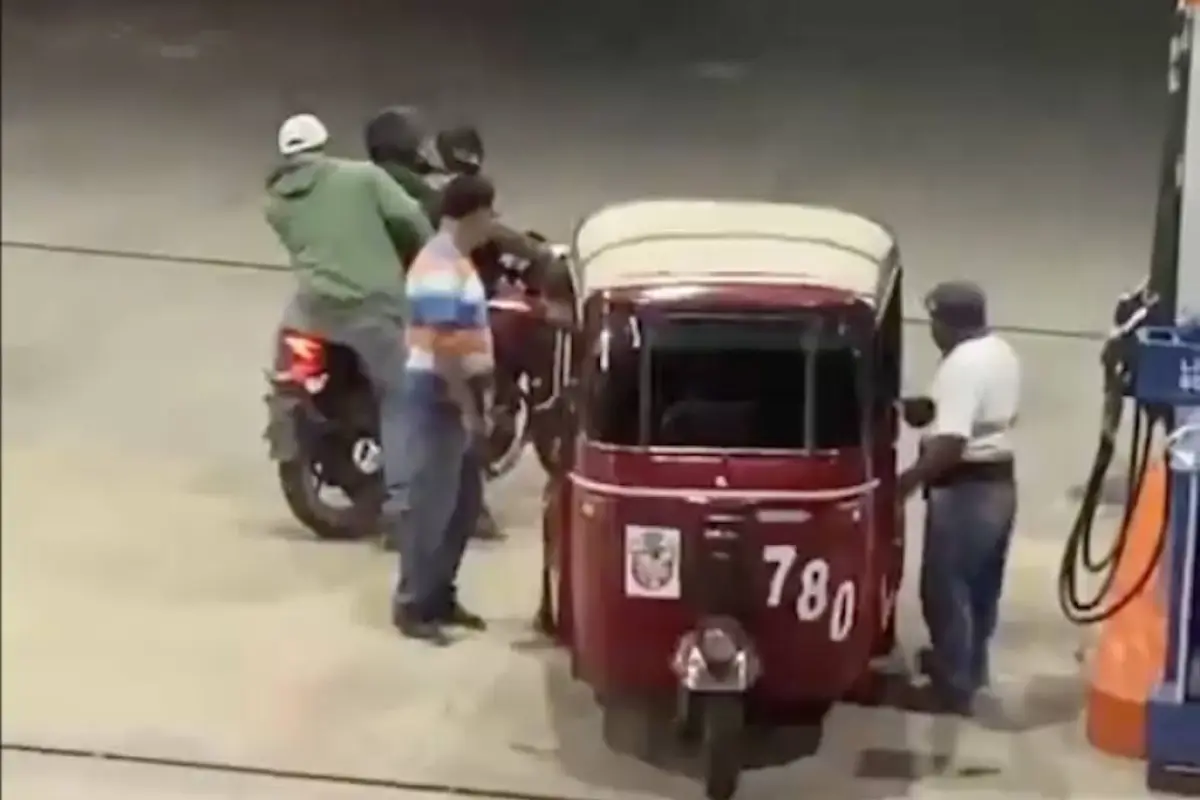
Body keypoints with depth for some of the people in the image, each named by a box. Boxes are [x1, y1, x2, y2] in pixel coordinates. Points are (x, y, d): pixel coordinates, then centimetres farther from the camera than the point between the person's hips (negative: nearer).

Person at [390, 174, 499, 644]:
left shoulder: (455, 260, 15)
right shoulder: (442, 265, -18)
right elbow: (443, 346, -23)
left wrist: (477, 399, 20)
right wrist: (467, 406, -22)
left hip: (457, 395, 10)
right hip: (440, 396, -10)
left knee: (464, 503, 14)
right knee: (430, 504, -6)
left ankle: (439, 596, 22)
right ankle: (411, 605, -2)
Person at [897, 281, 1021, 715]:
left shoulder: (961, 364, -23)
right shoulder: (1002, 353, 9)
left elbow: (950, 443, -29)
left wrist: (906, 481, -21)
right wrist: (927, 406, 23)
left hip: (965, 489, -10)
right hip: (1000, 482, 10)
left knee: (946, 589, 0)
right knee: (982, 586, 20)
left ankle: (954, 687, 5)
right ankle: (970, 668, 34)